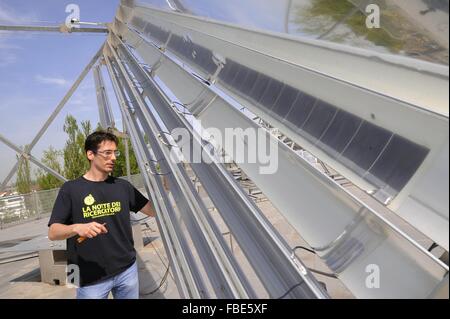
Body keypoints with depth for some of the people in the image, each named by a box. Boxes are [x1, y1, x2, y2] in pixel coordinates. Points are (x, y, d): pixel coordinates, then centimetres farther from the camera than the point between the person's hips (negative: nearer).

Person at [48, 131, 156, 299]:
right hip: (90, 279, -3)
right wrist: (77, 228, -26)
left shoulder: (123, 186, 1)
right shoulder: (71, 189, -6)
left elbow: (153, 210, 2)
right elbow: (53, 232, -7)